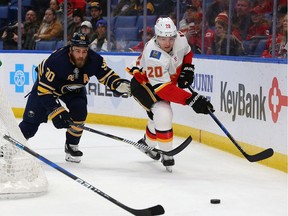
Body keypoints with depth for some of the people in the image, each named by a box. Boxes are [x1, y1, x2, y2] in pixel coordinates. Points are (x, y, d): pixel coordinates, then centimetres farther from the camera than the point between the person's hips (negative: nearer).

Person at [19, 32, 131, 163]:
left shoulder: (94, 60, -28)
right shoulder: (56, 61, -40)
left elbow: (106, 74, -11)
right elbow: (45, 90, -36)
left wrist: (119, 84, -31)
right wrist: (56, 110, -40)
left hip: (74, 88, 3)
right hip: (44, 83, -3)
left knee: (79, 111, -22)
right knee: (32, 120, -7)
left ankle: (71, 146, -2)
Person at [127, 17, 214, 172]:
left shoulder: (180, 39, -20)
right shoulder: (154, 57, -41)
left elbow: (187, 52, 8)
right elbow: (164, 89, -42)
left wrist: (187, 68, -8)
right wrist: (191, 100, -47)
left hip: (165, 79, 8)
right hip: (143, 84, -8)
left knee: (159, 116, 24)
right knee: (163, 114, -26)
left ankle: (147, 143, 53)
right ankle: (166, 155, -9)